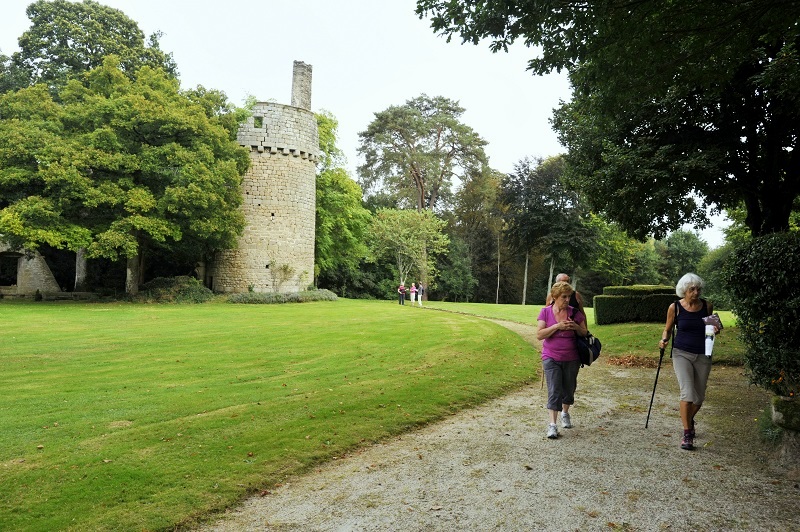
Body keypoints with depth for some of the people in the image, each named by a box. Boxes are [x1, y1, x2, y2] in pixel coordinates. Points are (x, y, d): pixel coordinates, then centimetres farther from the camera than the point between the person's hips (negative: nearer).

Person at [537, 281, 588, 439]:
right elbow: (539, 335, -11)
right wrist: (557, 326, -22)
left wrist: (575, 327, -15)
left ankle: (565, 414, 41)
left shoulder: (574, 312, -2)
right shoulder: (545, 312, -5)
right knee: (554, 390, -9)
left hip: (571, 359, 2)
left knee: (569, 388, 16)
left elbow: (584, 333, 6)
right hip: (551, 358, -2)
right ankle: (552, 424, -9)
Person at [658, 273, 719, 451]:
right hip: (682, 354, -3)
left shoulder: (707, 306, -1)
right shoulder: (675, 307, -6)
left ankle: (689, 420, 40)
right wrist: (664, 340, -14)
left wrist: (715, 330, -7)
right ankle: (687, 433, -8)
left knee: (699, 396, 10)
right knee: (688, 392, -17)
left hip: (703, 355, 3)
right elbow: (668, 329, 6)